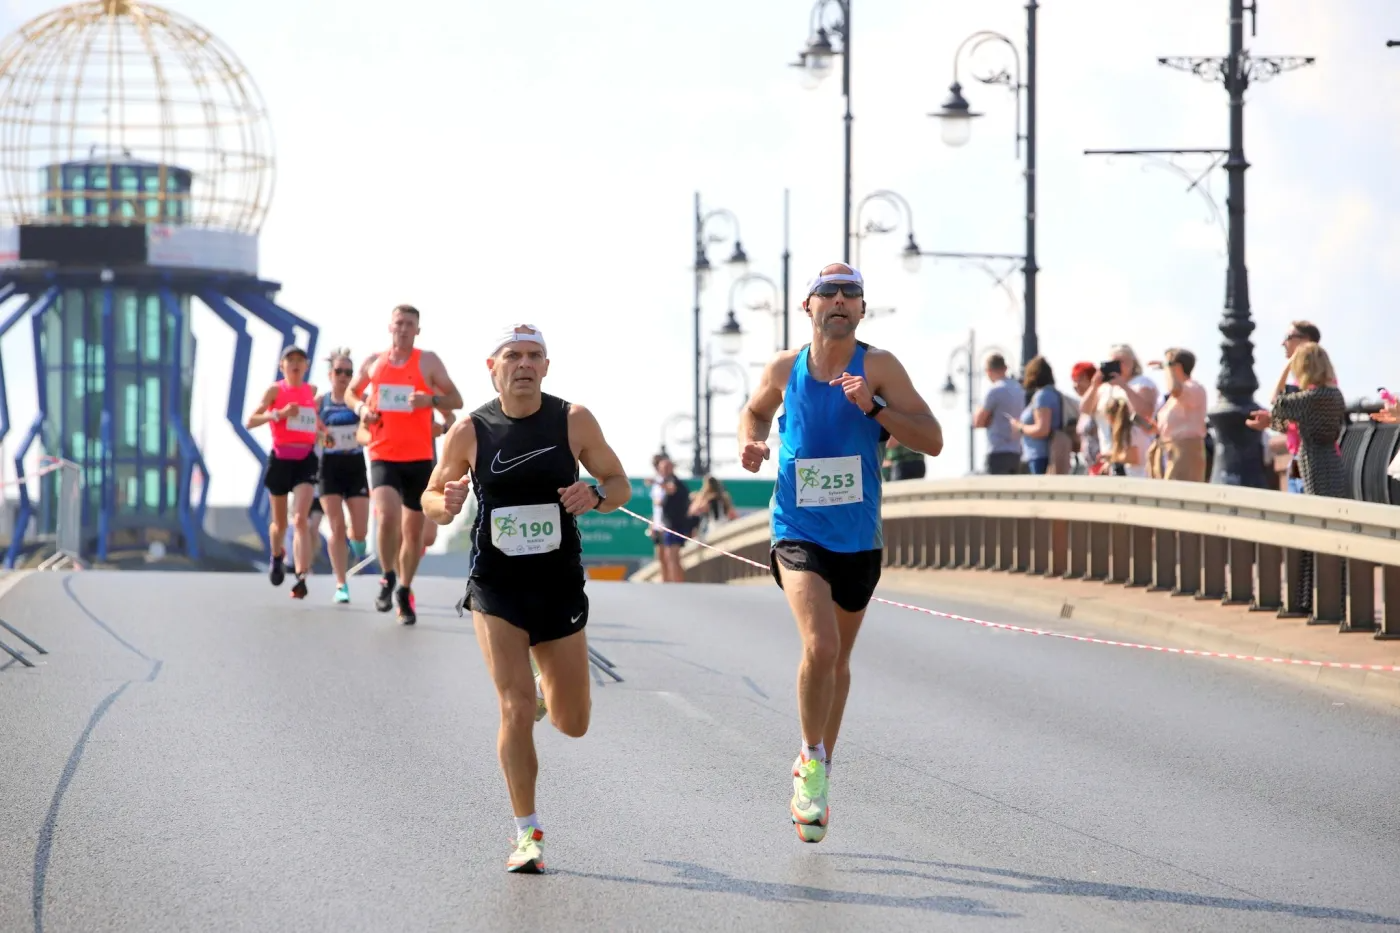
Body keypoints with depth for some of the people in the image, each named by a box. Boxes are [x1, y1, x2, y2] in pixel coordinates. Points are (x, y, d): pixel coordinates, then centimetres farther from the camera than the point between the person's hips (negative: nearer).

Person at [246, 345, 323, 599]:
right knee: (280, 522, 13)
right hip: (280, 459, -1)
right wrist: (278, 414, -23)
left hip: (305, 460, 1)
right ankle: (277, 556, 47)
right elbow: (250, 421, -11)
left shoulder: (312, 391, 8)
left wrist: (321, 431, 9)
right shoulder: (275, 390, -2)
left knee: (300, 519, -16)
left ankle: (301, 578, -23)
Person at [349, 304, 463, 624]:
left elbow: (456, 400, 0)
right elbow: (352, 392, 22)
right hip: (383, 456, 0)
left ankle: (405, 590, 28)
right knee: (387, 516, -24)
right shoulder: (374, 362, 7)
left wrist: (432, 399, -20)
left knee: (414, 530, 7)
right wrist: (361, 408, 1)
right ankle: (387, 578, -2)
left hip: (419, 457, 0)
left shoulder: (428, 361, 1)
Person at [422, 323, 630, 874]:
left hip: (560, 583, 2)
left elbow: (620, 485, 6)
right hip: (496, 585, -2)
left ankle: (546, 687, 47)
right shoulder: (470, 432, -4)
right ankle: (527, 834, -2)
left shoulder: (574, 421, -2)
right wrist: (446, 503, -17)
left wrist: (595, 495, -17)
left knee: (573, 724, 10)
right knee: (515, 710, -14)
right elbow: (431, 498, 7)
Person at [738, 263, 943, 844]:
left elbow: (932, 441, -10)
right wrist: (753, 441, 0)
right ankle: (812, 759, -2)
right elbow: (756, 410, 22)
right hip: (799, 533, -1)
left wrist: (873, 407, -22)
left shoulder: (878, 367, -6)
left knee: (838, 658, 15)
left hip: (859, 539, 1)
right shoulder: (785, 369, -1)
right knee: (819, 644, -22)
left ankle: (815, 772, 34)